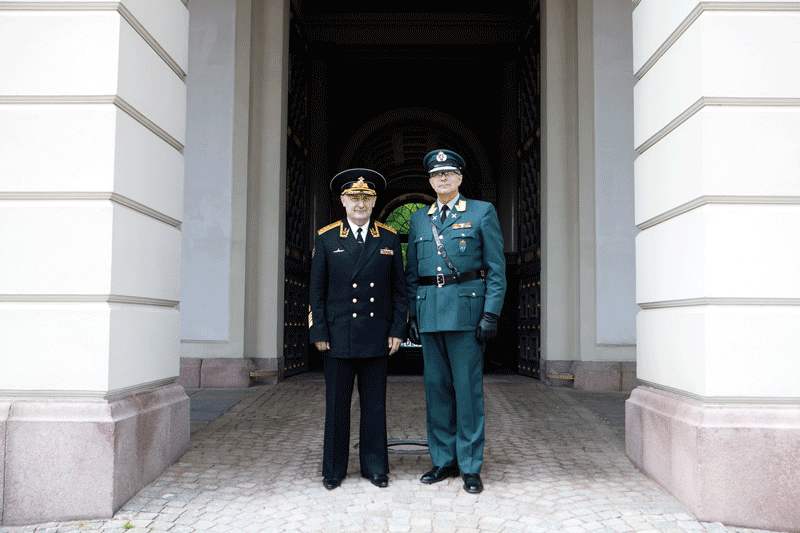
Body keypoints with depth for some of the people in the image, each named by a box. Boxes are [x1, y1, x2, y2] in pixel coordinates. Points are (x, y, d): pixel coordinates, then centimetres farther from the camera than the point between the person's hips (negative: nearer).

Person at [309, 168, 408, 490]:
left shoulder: (389, 239, 7)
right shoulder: (326, 238, 4)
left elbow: (399, 289, 8)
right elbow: (317, 290, 3)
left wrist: (398, 330, 1)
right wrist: (319, 333, -3)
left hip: (377, 339, 1)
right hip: (338, 337, -1)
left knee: (375, 404, 8)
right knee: (337, 404, 5)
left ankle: (375, 466, 20)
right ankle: (334, 469, 18)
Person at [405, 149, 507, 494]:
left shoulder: (482, 213, 4)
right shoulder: (418, 219, 16)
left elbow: (496, 268, -1)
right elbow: (411, 273, 16)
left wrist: (491, 314, -9)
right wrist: (412, 316, 9)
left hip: (466, 309, -4)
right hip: (429, 312, 4)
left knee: (468, 388, -2)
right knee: (436, 387, 8)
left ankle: (471, 467, 8)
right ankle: (443, 461, 19)